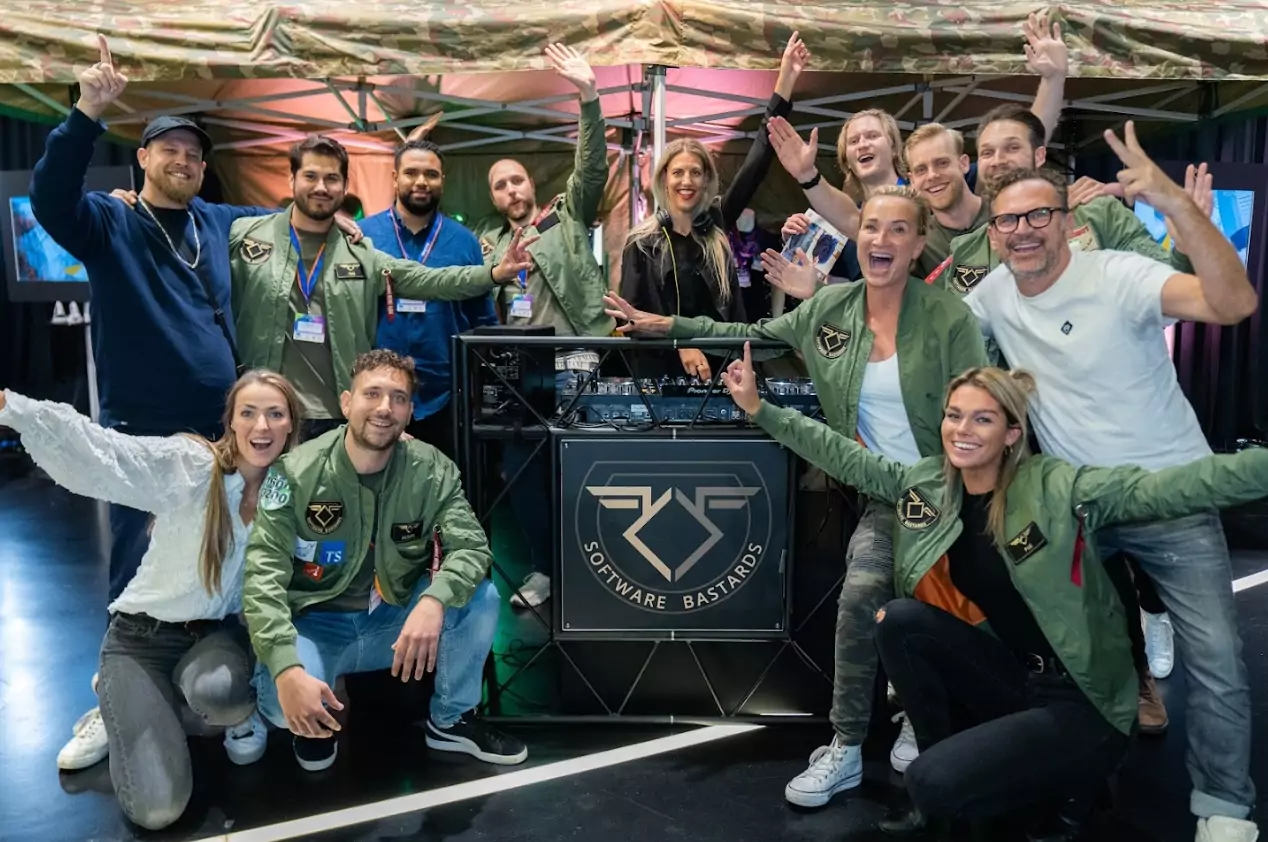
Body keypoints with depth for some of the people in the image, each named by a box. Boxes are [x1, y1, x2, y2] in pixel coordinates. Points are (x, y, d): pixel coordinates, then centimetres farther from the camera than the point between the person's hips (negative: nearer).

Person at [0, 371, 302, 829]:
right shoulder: (190, 465, -21)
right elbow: (102, 457, -36)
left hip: (218, 635, 2)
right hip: (144, 637, -2)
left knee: (215, 690, -36)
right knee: (156, 809, -13)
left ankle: (238, 714, 3)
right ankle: (124, 708, 18)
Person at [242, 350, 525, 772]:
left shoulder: (432, 471, -12)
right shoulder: (296, 473, -18)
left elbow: (471, 547, -21)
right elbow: (263, 576, -23)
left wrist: (433, 601, -44)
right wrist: (287, 670, -37)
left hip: (397, 619, 3)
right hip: (318, 624, -2)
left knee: (480, 596, -23)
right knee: (283, 701, -33)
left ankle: (451, 720, 2)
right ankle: (316, 724, 8)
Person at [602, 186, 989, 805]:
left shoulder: (948, 318, -11)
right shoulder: (831, 307, 2)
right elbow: (753, 334, 12)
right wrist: (662, 326, 7)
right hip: (883, 491, 3)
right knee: (861, 598, -20)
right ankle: (845, 749, -2)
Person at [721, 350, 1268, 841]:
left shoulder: (1058, 488, -18)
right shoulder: (927, 485, -2)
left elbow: (1171, 488, -28)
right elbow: (845, 457, 3)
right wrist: (758, 407, 1)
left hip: (1083, 703, -6)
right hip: (1012, 678, 6)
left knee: (933, 782, -22)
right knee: (900, 619, -15)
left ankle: (1067, 788, 8)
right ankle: (944, 788, 2)